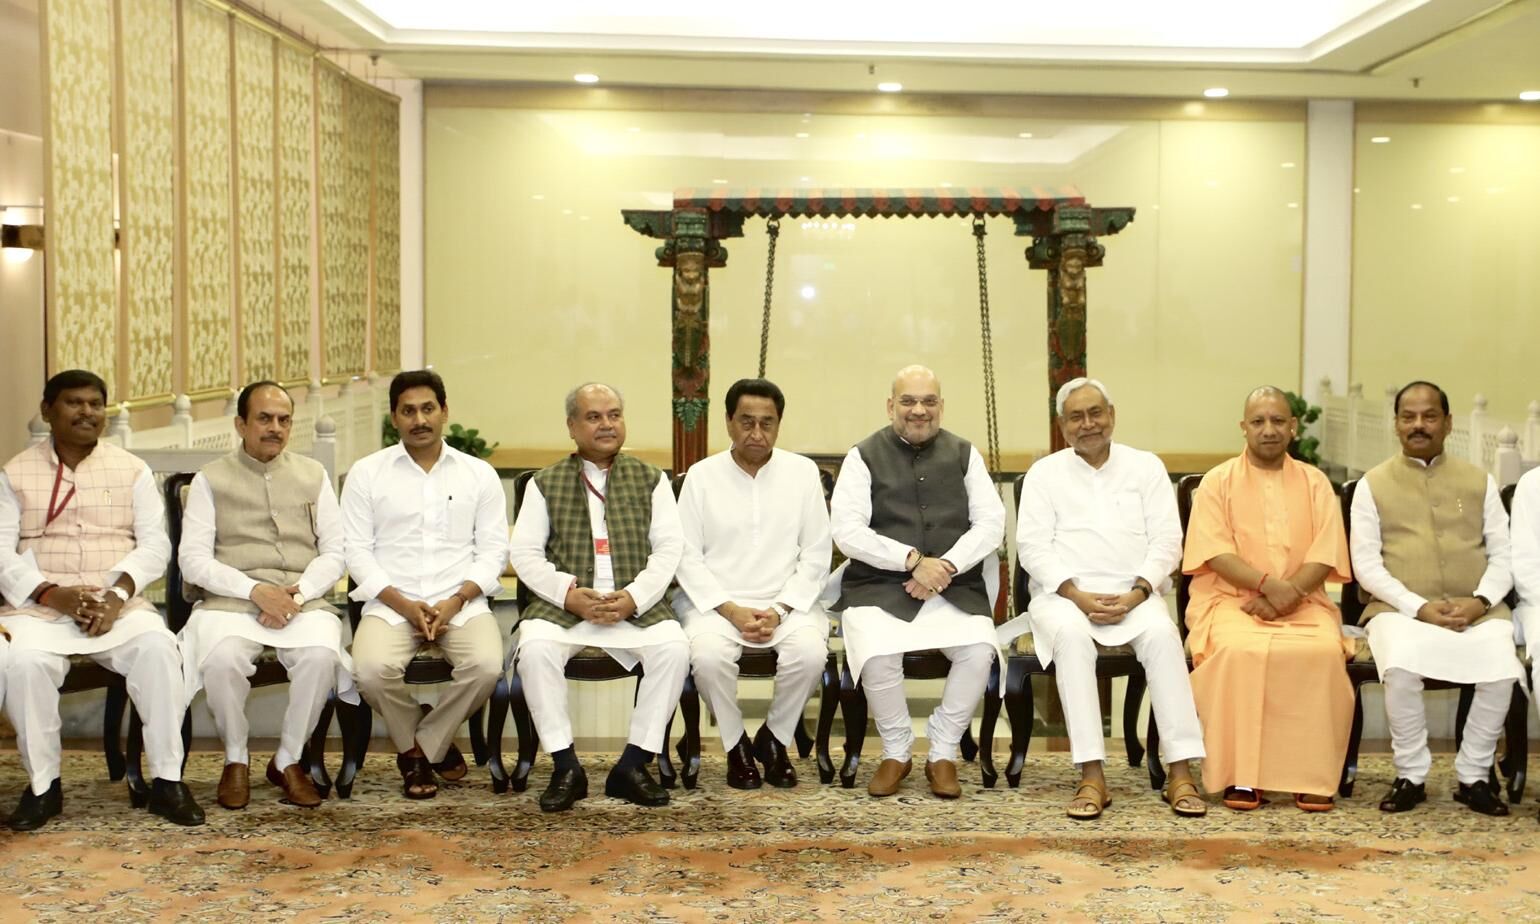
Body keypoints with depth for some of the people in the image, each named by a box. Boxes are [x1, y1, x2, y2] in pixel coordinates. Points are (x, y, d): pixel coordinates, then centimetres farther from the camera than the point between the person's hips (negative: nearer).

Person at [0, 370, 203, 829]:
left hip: (119, 604, 0)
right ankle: (43, 785, -15)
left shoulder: (132, 470, 12)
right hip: (38, 606, 0)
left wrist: (118, 594, -15)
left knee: (157, 648, -30)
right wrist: (52, 594, -16)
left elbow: (155, 544, 4)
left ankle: (167, 780, -20)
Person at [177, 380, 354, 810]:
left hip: (303, 598, 1)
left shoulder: (313, 475, 16)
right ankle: (235, 760, -7)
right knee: (221, 657, -34)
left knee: (320, 654, -32)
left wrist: (297, 594, -9)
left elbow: (335, 552, 10)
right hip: (230, 598, -1)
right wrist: (256, 590, -14)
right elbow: (193, 559, 0)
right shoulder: (210, 480, 10)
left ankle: (288, 760, -9)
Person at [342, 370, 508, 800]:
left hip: (462, 602, 1)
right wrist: (402, 603, -11)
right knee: (372, 669, -30)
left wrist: (457, 599, -11)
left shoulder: (479, 474, 11)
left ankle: (422, 745, 0)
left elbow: (493, 549, 6)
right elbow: (356, 549, 2)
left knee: (486, 666, -29)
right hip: (391, 603, 0)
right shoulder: (366, 473, 8)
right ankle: (427, 745, 1)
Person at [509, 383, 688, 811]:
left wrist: (633, 596, -12)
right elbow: (523, 552, 5)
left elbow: (669, 547, 5)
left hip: (636, 607, 0)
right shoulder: (545, 484, 12)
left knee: (674, 647, -29)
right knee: (535, 648, -31)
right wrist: (570, 594, -12)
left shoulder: (651, 480, 14)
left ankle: (632, 766, -16)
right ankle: (566, 767, -17)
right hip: (563, 605, 0)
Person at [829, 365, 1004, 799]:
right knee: (877, 655, -31)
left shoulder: (964, 454, 13)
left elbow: (991, 523, 5)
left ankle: (942, 754, -4)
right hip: (880, 587, -2)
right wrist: (913, 559, -17)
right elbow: (846, 531, -6)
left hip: (954, 588, 2)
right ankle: (896, 752, -1)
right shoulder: (864, 457, 5)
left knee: (979, 649, -28)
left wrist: (947, 565, -12)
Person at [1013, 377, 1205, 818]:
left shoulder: (1146, 467, 13)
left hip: (1135, 593, 1)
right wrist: (1077, 595, -14)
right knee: (1072, 636, -35)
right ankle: (1091, 776, -37)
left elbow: (1167, 540, 5)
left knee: (1162, 633, -32)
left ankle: (1181, 772, -32)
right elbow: (1033, 546, 1)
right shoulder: (1044, 473, 11)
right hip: (1065, 593, -1)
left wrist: (1136, 593, -12)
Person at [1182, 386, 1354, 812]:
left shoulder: (1315, 482, 11)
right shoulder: (1218, 481, 6)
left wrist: (1287, 593, -16)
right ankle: (1240, 775, -25)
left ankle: (1312, 776, -21)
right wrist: (1267, 583, -20)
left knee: (1323, 652, -30)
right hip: (1232, 600, -1)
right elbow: (1216, 554, -5)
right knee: (1239, 651, -33)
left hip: (1302, 603, 2)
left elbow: (1325, 556, 1)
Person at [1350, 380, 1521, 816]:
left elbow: (1503, 555, 10)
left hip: (1476, 611, 2)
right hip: (1401, 609, -2)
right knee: (1401, 665, -34)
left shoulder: (1480, 482, 15)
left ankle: (1473, 775, -7)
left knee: (1502, 666, -29)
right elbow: (1365, 563, 0)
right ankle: (1411, 775, -12)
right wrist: (1418, 607, -14)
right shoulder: (1373, 484, 8)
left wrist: (1481, 601, -10)